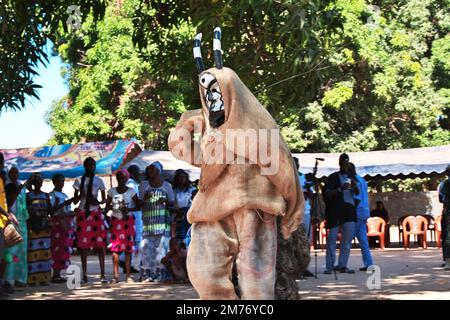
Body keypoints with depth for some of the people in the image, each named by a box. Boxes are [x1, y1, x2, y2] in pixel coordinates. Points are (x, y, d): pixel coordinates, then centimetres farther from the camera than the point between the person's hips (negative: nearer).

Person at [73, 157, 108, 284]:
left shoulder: (99, 181, 7)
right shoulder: (79, 181, 5)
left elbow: (104, 198, 11)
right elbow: (75, 199, 7)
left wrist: (98, 201, -11)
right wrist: (80, 195, -15)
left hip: (96, 213, 0)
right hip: (82, 213, 0)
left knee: (100, 243, -6)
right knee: (83, 244, -1)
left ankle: (102, 274, -4)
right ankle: (84, 274, 6)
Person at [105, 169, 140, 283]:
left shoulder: (131, 192, 1)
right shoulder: (112, 191, 7)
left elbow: (138, 206, 0)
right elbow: (107, 206, 10)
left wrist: (129, 209, -17)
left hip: (128, 220, -2)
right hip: (115, 220, 2)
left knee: (128, 248, -2)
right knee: (115, 248, -4)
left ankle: (128, 275, 2)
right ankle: (116, 275, -3)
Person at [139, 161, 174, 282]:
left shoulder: (166, 185, 12)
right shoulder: (144, 185, 12)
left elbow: (172, 203, 13)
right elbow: (140, 203, 7)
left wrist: (165, 201, -8)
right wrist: (145, 198, -14)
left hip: (162, 218, 0)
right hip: (148, 219, 0)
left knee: (162, 245, -7)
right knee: (147, 245, -7)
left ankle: (161, 272, -5)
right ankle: (147, 272, -4)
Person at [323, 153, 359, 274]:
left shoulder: (351, 177, 16)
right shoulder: (333, 177, 3)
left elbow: (357, 193, 13)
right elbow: (327, 194, -5)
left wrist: (354, 185, -8)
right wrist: (340, 189, -19)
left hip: (349, 210, 4)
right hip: (335, 210, -4)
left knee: (348, 239, 0)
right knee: (332, 238, -4)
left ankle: (342, 265, 4)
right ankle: (329, 266, 0)